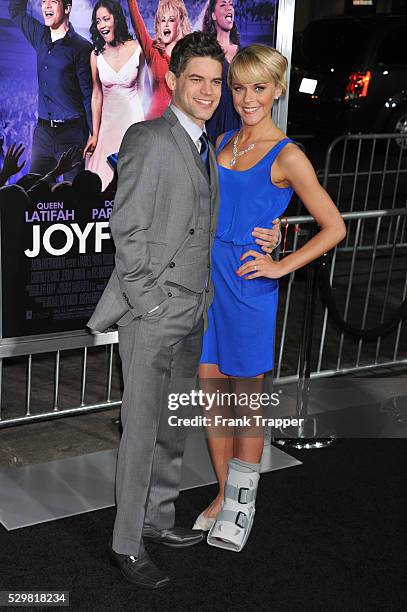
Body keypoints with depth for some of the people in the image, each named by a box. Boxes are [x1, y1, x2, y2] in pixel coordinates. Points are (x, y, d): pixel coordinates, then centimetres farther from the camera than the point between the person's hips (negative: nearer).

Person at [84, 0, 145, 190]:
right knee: (104, 174, 5)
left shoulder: (136, 49, -9)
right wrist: (94, 134, -3)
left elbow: (141, 86, 2)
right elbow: (97, 95, -1)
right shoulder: (96, 55, -5)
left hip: (132, 115, -1)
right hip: (106, 119, 2)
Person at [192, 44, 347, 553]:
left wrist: (281, 266, -12)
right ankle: (224, 493, 27)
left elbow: (333, 227, -9)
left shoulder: (286, 157, -10)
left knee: (246, 400, 7)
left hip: (248, 287, -6)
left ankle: (241, 503, 23)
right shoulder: (222, 143, 9)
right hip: (206, 279, 6)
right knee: (211, 392, 11)